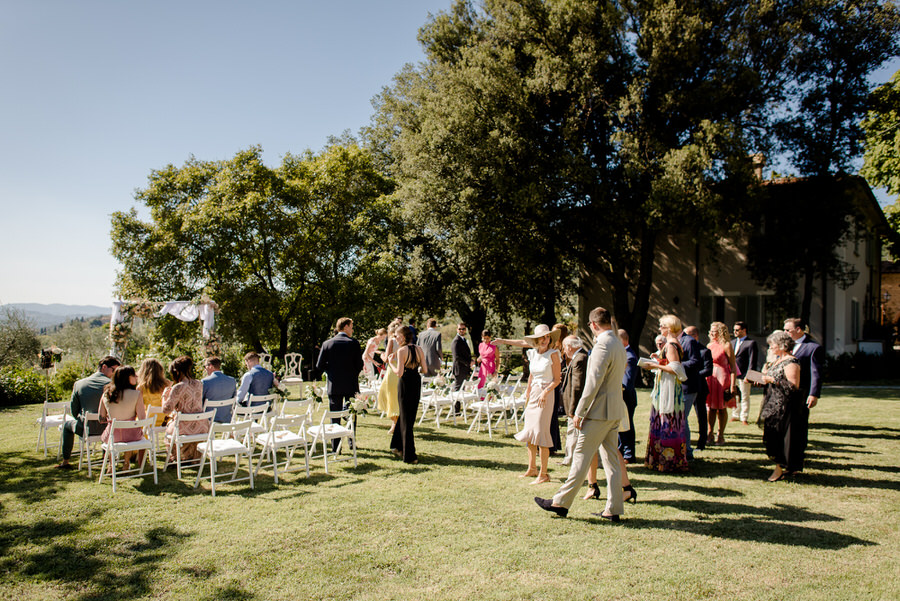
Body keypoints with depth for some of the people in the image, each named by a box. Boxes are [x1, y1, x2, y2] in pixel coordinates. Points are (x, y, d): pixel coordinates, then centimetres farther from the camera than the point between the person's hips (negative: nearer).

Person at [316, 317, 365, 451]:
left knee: (335, 417, 6)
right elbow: (359, 365, -6)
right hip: (351, 385, -1)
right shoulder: (354, 343, -7)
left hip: (334, 385, 1)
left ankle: (336, 447, 7)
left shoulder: (327, 343, -2)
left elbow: (320, 366, -1)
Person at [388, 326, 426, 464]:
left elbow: (399, 373, -19)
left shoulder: (402, 350, -15)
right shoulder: (419, 349, 2)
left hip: (405, 383, -5)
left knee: (405, 418, 4)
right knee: (410, 416, 19)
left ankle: (409, 455, 6)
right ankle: (398, 446, 31)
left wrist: (391, 363, -3)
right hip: (417, 382, 6)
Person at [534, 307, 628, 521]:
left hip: (600, 409, -9)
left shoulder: (602, 345, -17)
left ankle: (561, 502, 4)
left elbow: (593, 383, -20)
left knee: (582, 456, -3)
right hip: (615, 410, 9)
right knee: (610, 458, 11)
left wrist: (579, 411, -17)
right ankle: (614, 509, 14)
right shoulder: (618, 344, 12)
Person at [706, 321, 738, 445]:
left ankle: (721, 435, 11)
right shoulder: (709, 346, 12)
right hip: (710, 378, 5)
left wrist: (733, 385, -15)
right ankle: (710, 434, 11)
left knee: (721, 408, 2)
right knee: (711, 407, 6)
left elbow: (733, 367, -9)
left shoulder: (726, 346, -6)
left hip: (722, 377, -5)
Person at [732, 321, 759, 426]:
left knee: (744, 397, 3)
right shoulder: (733, 342, 14)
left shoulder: (751, 343, -7)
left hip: (743, 375, -6)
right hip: (733, 374, 6)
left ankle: (744, 418, 11)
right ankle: (735, 416, 24)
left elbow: (752, 361, -11)